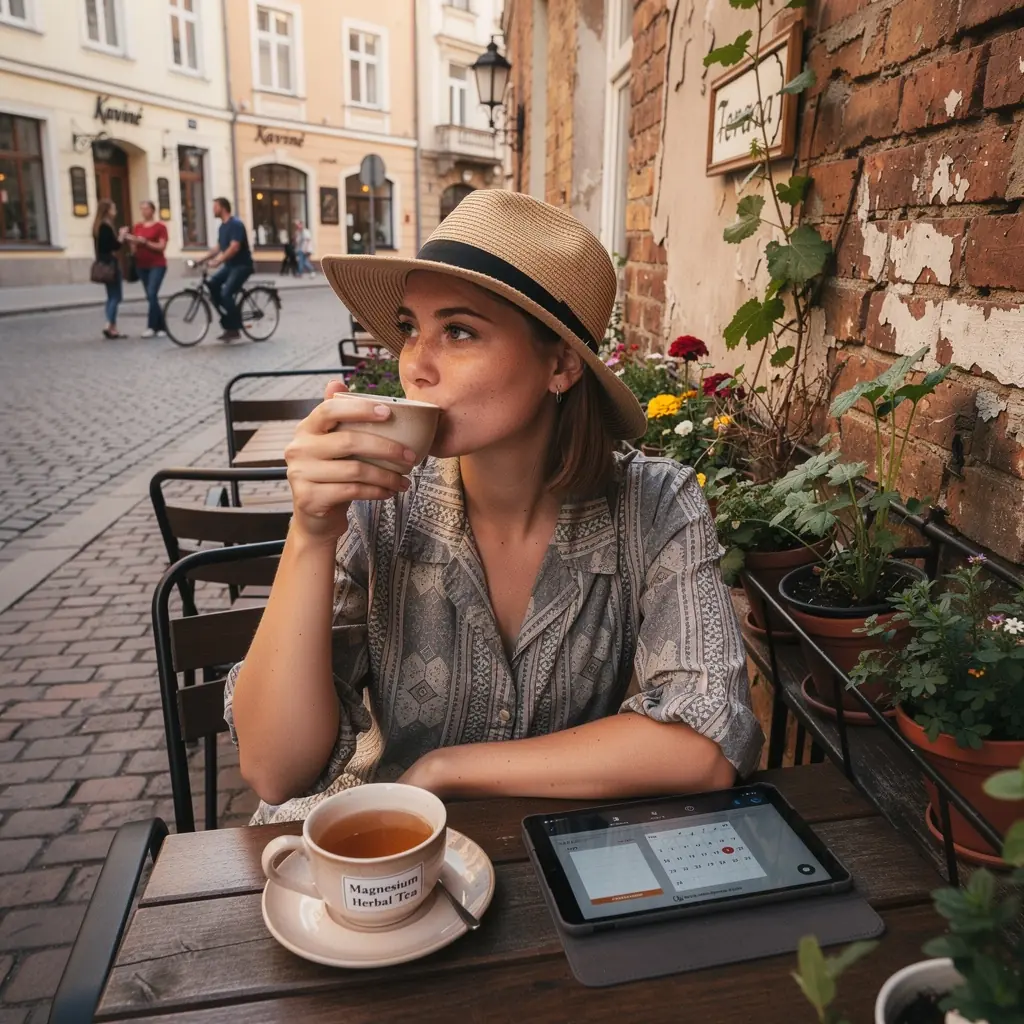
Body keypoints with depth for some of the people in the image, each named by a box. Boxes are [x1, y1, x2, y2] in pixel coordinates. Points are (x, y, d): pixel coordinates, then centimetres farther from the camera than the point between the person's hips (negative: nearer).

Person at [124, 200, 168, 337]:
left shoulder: (160, 227, -3)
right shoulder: (137, 227, 10)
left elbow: (162, 247, -11)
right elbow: (134, 249, 10)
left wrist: (145, 242, -19)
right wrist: (132, 242, -10)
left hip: (157, 265, -6)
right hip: (142, 266, 6)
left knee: (152, 294, -16)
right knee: (151, 296, 6)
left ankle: (151, 327, -14)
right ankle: (161, 327, 12)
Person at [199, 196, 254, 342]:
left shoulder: (236, 224, -15)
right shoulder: (222, 227, 14)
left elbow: (234, 247, -26)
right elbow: (218, 247, 17)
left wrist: (217, 262, -31)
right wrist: (202, 259, 7)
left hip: (242, 265, -9)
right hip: (229, 265, 9)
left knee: (226, 293, -20)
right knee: (212, 284, -5)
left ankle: (234, 329, -9)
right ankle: (227, 322, 2)